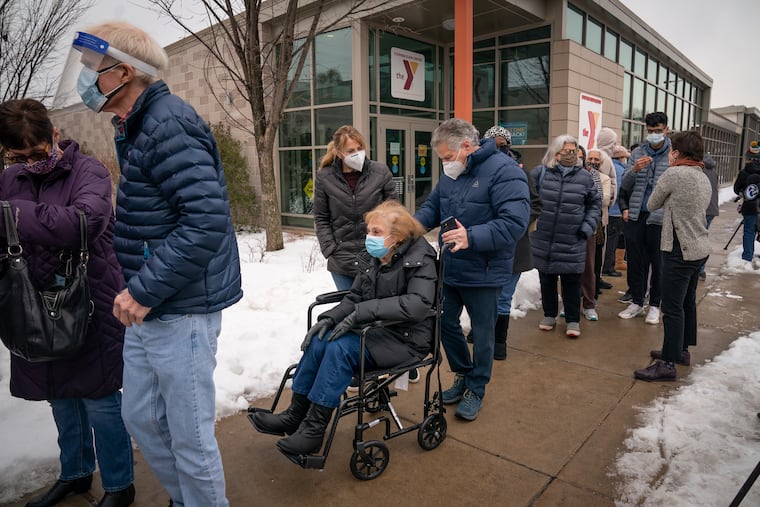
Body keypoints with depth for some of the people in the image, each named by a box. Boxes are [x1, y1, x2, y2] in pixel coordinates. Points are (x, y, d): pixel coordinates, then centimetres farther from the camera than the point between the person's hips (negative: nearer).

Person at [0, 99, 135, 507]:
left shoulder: (88, 172, -11)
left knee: (99, 400, 4)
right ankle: (74, 473, 41)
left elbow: (81, 223, -28)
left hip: (91, 306, -5)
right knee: (60, 397, 19)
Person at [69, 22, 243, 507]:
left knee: (189, 437, 5)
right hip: (146, 308, 10)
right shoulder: (137, 126, 14)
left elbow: (208, 219, -28)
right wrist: (136, 288, 12)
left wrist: (145, 291, -23)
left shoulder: (168, 125, -17)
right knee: (142, 418, 22)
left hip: (180, 309, -10)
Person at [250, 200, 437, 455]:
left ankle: (314, 429, -15)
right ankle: (295, 416, -2)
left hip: (406, 338, -7)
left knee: (340, 348, -27)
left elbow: (417, 304, -31)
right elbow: (354, 298, 8)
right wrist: (329, 318, -11)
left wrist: (362, 312, -33)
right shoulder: (372, 259, 5)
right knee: (319, 339, -15)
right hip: (375, 329, 7)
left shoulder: (419, 261, -15)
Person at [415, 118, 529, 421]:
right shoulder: (450, 174, 4)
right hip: (449, 269, 7)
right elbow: (432, 207, 14)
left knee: (482, 333, 10)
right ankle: (463, 375, 40)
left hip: (483, 273, -7)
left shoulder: (503, 170, -19)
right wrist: (414, 224, -8)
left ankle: (476, 390, 30)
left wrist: (472, 237, -37)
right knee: (446, 323, 17)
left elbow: (515, 222, -26)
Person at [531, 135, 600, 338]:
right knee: (547, 281, 13)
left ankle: (573, 320, 19)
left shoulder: (584, 177, 2)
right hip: (543, 240, 0)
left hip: (572, 243, 0)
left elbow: (595, 203, 11)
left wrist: (588, 226, 0)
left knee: (572, 282, 6)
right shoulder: (540, 173, -2)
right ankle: (549, 315, 30)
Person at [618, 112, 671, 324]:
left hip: (660, 218, -3)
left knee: (658, 264, 7)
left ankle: (654, 305, 21)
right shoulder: (637, 153, 8)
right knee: (635, 261, 10)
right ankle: (636, 302, 23)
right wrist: (634, 170, -12)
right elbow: (625, 185, 4)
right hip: (636, 216, 3)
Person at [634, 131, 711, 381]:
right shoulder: (704, 179, 12)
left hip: (680, 250, -9)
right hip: (700, 248, 9)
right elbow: (694, 209, 14)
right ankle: (682, 350, 33)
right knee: (688, 302, 19)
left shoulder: (673, 174, -15)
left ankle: (668, 363, 1)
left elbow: (652, 205, -4)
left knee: (673, 308, -5)